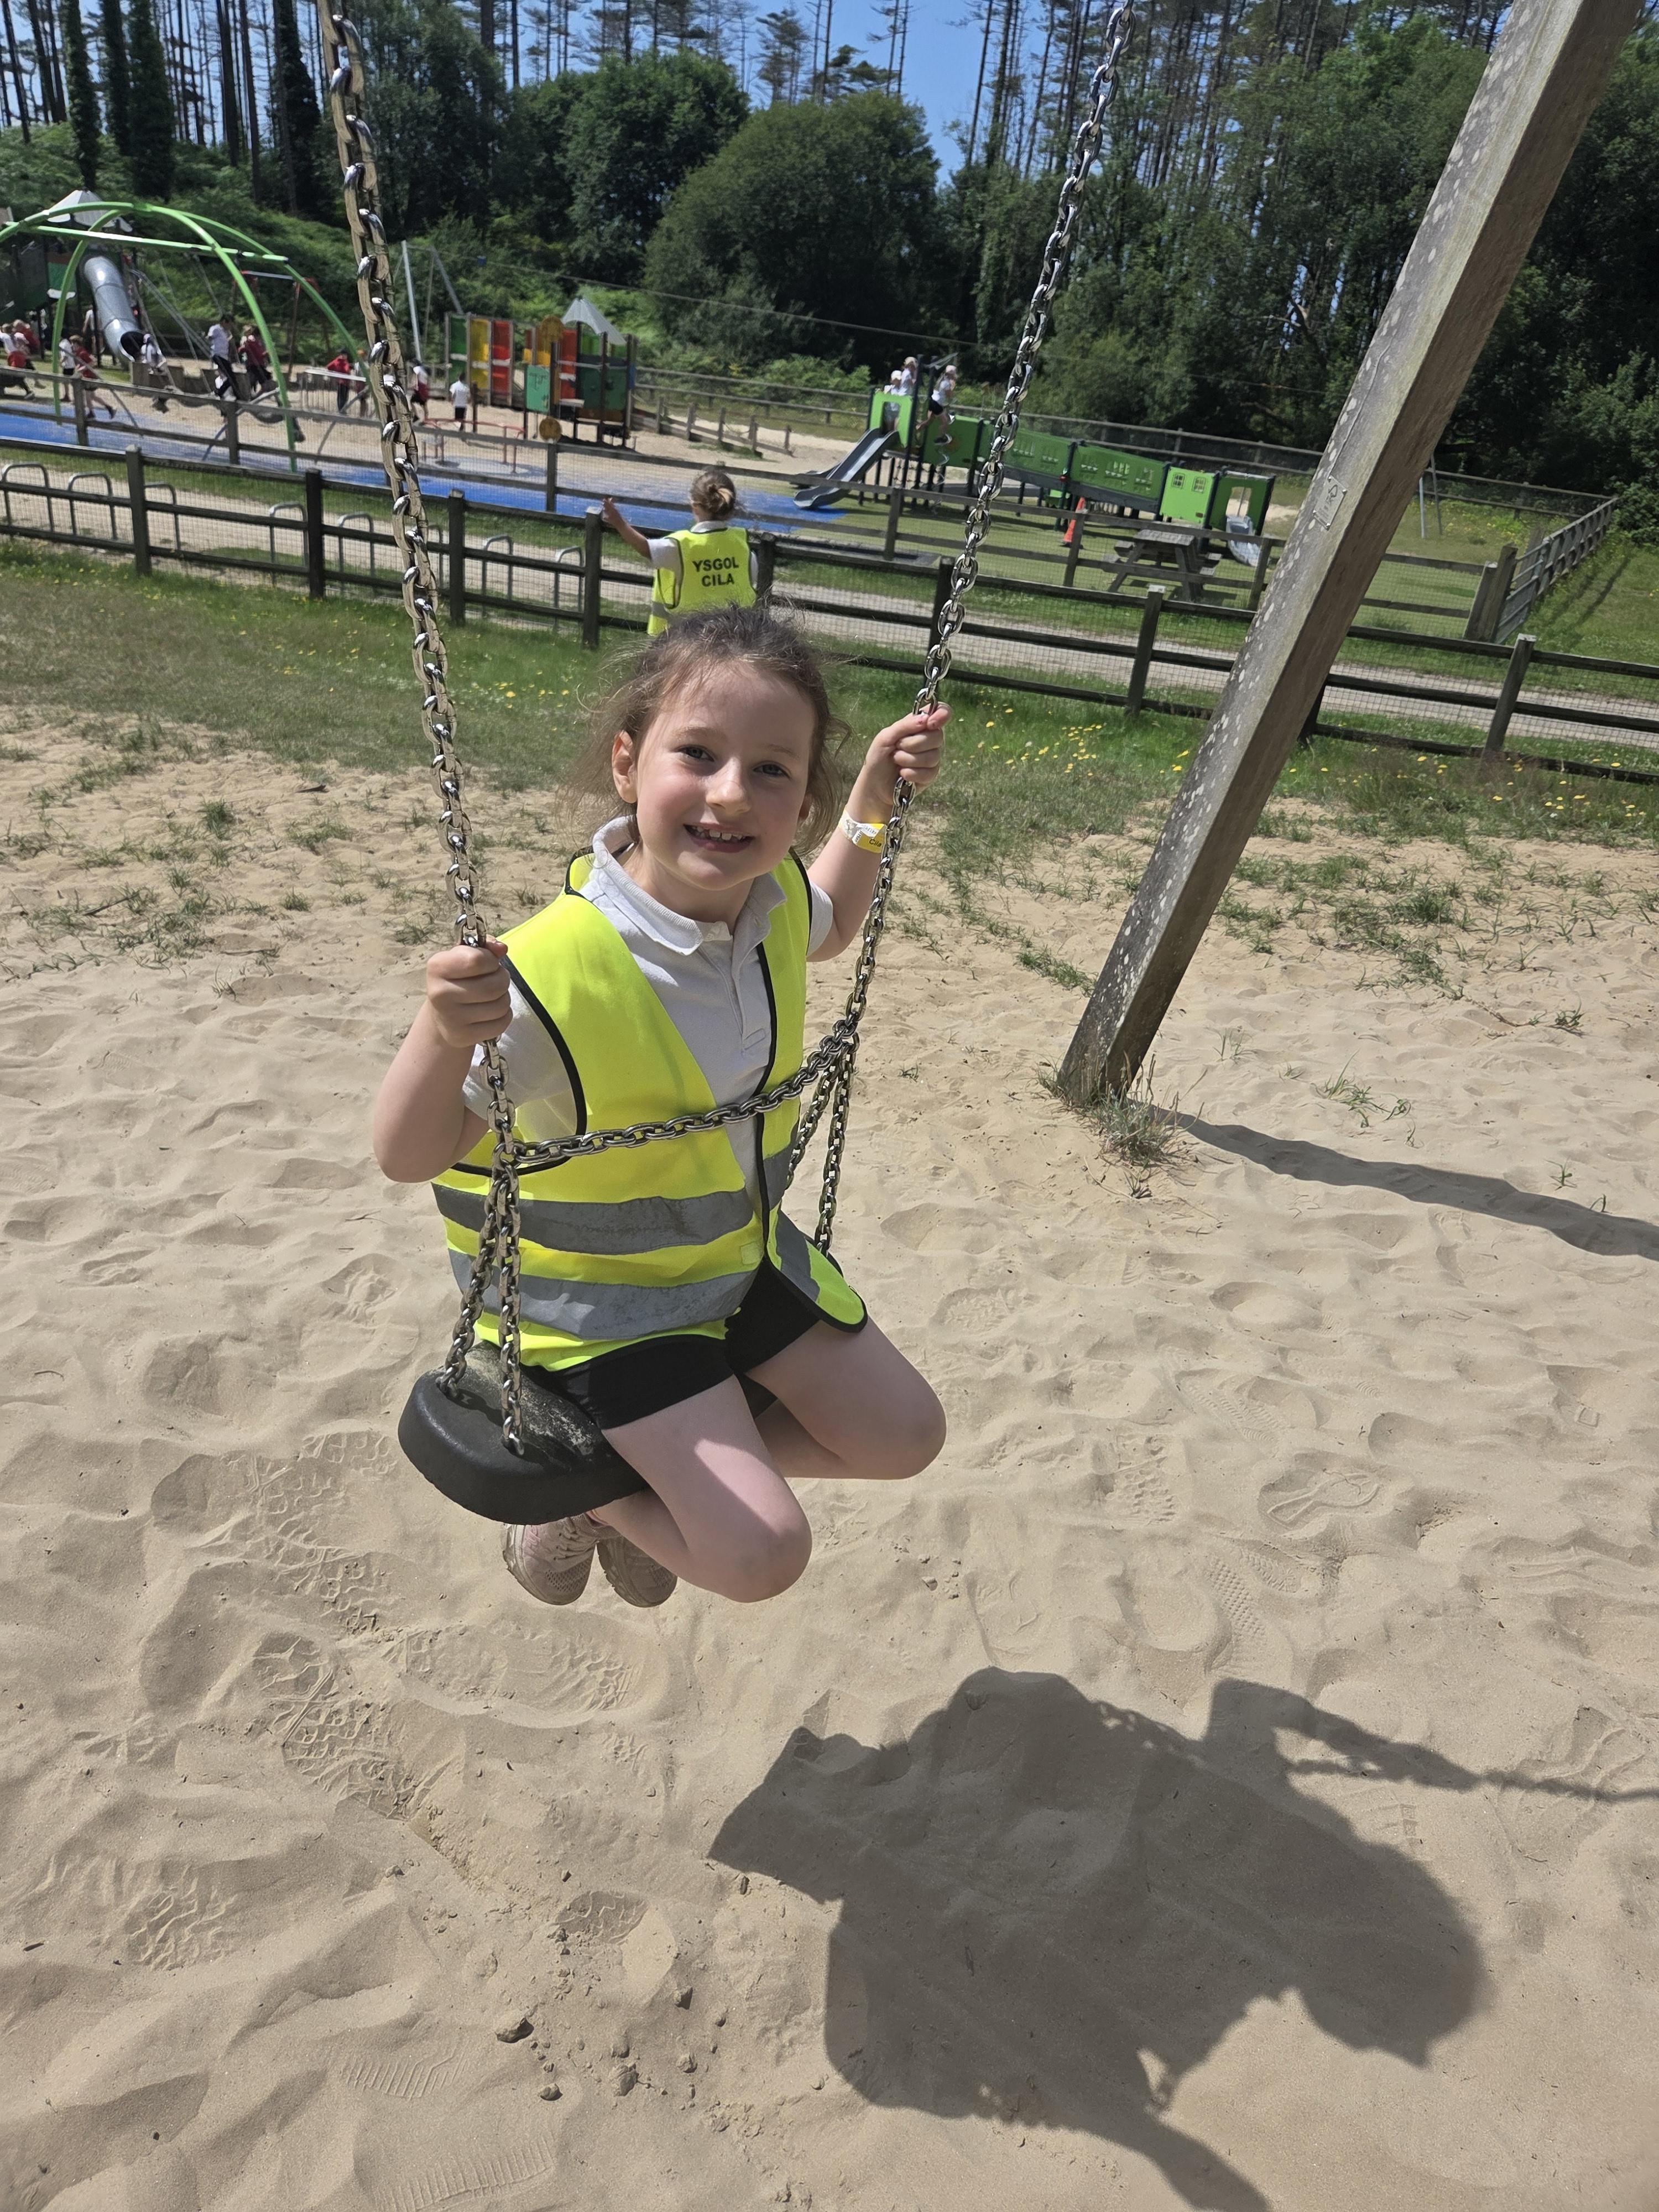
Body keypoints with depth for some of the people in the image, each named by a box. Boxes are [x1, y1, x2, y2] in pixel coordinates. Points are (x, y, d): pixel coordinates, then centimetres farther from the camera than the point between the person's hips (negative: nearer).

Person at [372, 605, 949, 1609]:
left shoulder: (774, 898, -13)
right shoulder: (551, 977, -34)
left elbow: (825, 928, 14)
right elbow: (411, 1155, -26)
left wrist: (875, 800, 1)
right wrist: (443, 1036, -46)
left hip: (742, 1251, 7)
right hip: (601, 1300, -7)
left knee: (902, 1434, 12)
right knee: (759, 1553, -15)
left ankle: (663, 1465, 27)